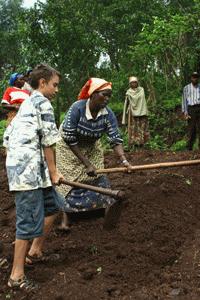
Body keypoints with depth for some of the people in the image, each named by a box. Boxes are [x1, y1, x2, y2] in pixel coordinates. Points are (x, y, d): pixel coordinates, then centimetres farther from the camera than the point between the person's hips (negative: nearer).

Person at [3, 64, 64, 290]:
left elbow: (7, 137, 21)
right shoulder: (42, 102, -6)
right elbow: (48, 141, -10)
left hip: (20, 166, 10)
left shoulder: (26, 104, 22)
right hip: (29, 169, -10)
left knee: (52, 206, 19)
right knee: (30, 219, -5)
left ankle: (35, 251, 29)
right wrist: (53, 172, -4)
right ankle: (17, 276, 4)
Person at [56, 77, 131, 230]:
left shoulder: (108, 114, -24)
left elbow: (116, 139, -26)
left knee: (97, 177, 0)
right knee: (71, 180, -3)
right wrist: (86, 163, -28)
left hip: (91, 147, 3)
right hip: (69, 147, -3)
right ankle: (65, 218, 7)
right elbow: (70, 139, -29)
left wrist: (124, 160, -43)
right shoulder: (77, 108, -33)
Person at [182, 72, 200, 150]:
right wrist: (185, 112, -3)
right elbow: (184, 100, 8)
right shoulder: (186, 88, 14)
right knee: (191, 129, -4)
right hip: (191, 109, -1)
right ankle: (189, 148, -1)